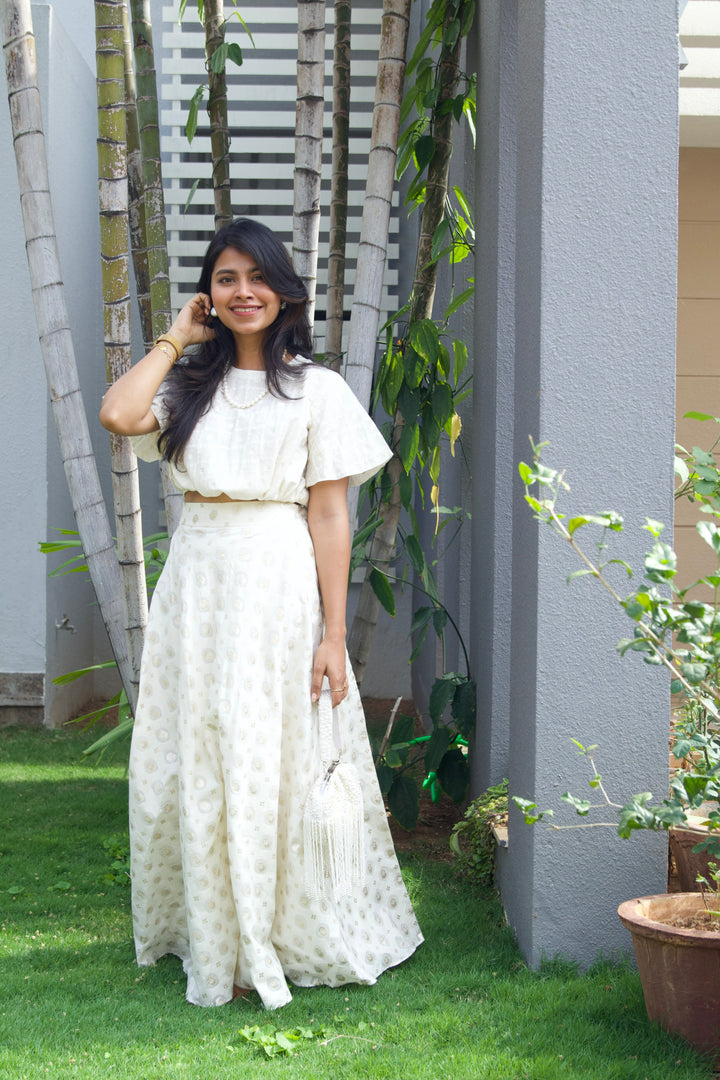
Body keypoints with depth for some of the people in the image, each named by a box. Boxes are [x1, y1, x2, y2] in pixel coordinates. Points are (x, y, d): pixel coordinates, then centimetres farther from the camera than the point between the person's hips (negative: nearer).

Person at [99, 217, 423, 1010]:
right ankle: (213, 938, 21)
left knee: (277, 762, 0)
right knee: (198, 764, 7)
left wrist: (334, 634, -9)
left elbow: (330, 517, -3)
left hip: (279, 586, -3)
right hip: (197, 580, 4)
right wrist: (177, 338, 2)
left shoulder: (317, 390, 1)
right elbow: (118, 413, -11)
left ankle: (285, 939, 15)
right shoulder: (189, 384, 11)